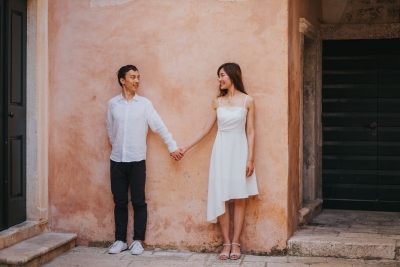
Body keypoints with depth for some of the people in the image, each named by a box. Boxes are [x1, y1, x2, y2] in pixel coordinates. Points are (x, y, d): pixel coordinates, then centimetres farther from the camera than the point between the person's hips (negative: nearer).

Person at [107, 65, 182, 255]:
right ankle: (120, 240, 17)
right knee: (120, 202, 8)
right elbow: (110, 130, 13)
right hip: (117, 160, 2)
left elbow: (159, 127, -2)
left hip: (137, 160, -1)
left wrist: (173, 147, -4)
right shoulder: (112, 103, 3)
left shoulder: (144, 103, -1)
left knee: (138, 202, 2)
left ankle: (138, 240, 11)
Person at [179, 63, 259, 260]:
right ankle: (226, 243, 7)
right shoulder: (217, 102, 7)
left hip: (239, 151, -2)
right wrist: (186, 147, 7)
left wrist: (251, 158, -9)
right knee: (222, 198, 0)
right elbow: (206, 129, 10)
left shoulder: (247, 101, -1)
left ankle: (236, 243, 7)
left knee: (239, 199, 1)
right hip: (221, 151, 3)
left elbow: (250, 132, -3)